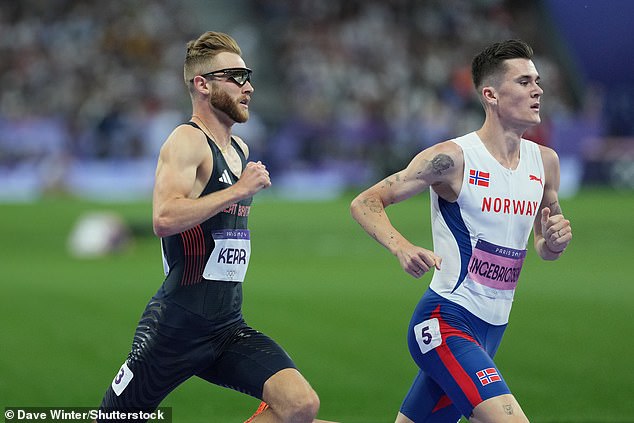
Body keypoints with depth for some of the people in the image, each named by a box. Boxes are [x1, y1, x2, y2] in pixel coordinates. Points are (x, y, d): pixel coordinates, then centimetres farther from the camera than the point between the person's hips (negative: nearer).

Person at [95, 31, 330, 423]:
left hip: (229, 328, 7)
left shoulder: (240, 150, 16)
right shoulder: (188, 141, -11)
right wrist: (240, 189, -21)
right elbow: (165, 218, -28)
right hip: (177, 327, -7)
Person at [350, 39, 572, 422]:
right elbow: (365, 203, -8)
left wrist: (556, 240, -3)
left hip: (491, 330, 7)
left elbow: (546, 249, 21)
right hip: (446, 319, -7)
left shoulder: (545, 162, 7)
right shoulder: (454, 158, -12)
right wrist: (401, 247, -26)